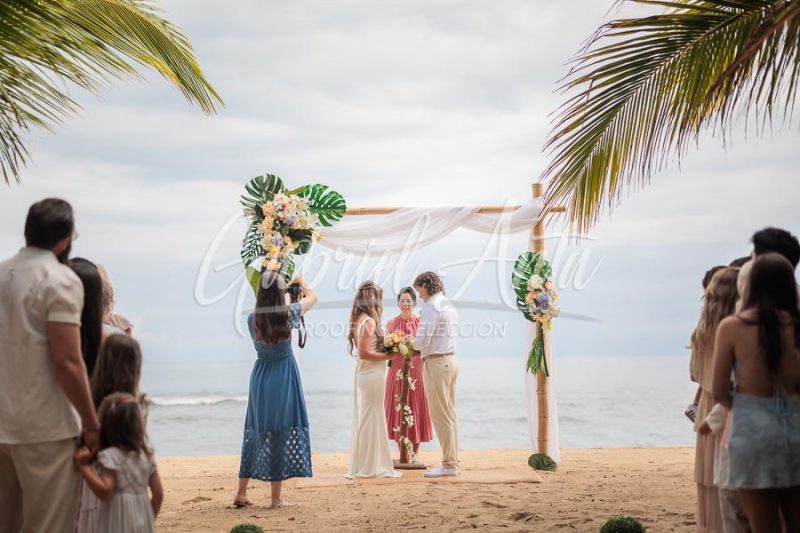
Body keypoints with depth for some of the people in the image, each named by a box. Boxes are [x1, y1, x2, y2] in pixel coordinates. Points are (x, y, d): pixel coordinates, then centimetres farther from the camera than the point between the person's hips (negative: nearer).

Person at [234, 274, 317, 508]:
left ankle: (241, 494, 17)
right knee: (280, 435, 2)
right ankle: (276, 499, 7)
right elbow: (312, 296, 6)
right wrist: (302, 282, 26)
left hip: (260, 377, 3)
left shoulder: (252, 319, -6)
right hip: (283, 379, -3)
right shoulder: (287, 314, -12)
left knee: (255, 434, 13)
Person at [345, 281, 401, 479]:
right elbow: (364, 353, -21)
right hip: (372, 375, -9)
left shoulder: (359, 320, 11)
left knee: (364, 419, 14)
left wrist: (386, 350, 10)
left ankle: (362, 466, 21)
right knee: (371, 419, -2)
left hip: (364, 374, 9)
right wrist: (389, 355, -15)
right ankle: (369, 466, 5)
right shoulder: (369, 321, -16)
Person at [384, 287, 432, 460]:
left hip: (417, 370, 0)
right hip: (397, 371, 0)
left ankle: (415, 454, 11)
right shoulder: (391, 323, 5)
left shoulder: (420, 323, 4)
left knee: (417, 409, 1)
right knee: (397, 410, 1)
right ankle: (403, 454, 10)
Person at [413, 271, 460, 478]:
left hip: (436, 363, -9)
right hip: (451, 360, 9)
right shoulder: (449, 306, 15)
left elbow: (422, 341, -18)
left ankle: (449, 464, -3)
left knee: (441, 416, -5)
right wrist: (418, 345, 15)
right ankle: (452, 461, 15)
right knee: (450, 414, 11)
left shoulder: (431, 307, -13)